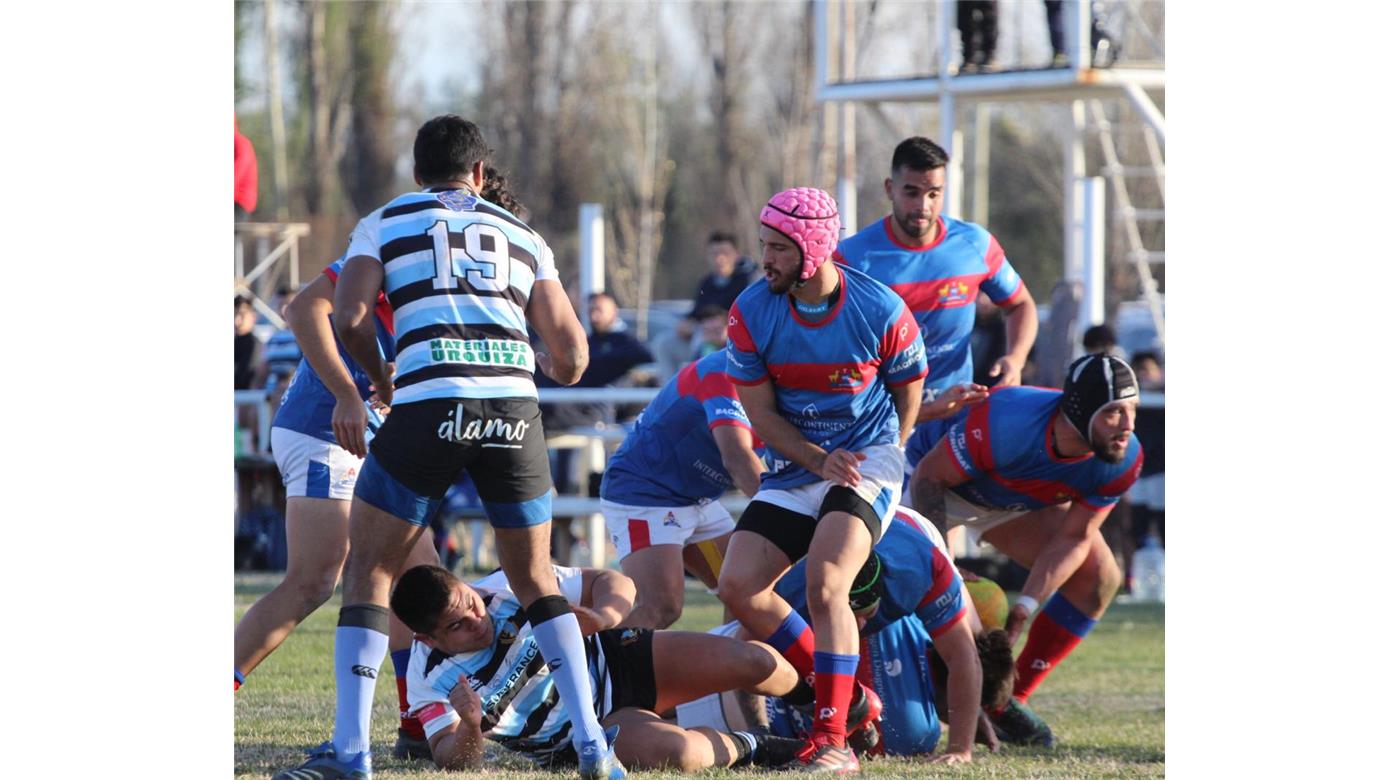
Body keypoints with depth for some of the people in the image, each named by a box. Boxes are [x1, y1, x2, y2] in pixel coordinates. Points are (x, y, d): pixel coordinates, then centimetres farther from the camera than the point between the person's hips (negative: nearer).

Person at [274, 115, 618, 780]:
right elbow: (572, 357, 18)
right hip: (514, 405, 2)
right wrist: (551, 367, 42)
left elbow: (349, 319, 0)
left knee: (369, 569, 11)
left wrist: (378, 377, 21)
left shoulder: (384, 223, 17)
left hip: (429, 402, -2)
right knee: (536, 578, 18)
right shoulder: (520, 235, 23)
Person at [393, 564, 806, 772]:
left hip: (614, 658, 3)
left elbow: (611, 582, -7)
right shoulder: (432, 682, -20)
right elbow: (451, 761, -25)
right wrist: (469, 729, -49)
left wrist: (603, 615, -32)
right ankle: (747, 747, -1)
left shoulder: (509, 585, -15)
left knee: (755, 663, -13)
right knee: (675, 753, -36)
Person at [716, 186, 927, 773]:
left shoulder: (881, 313, -15)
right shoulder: (752, 312, -8)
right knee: (738, 587, -7)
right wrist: (819, 461, -16)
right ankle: (848, 699, 7)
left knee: (824, 584, -25)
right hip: (793, 468, 5)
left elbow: (908, 391, 4)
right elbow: (760, 411, -2)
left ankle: (833, 740, -22)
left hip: (868, 460, -5)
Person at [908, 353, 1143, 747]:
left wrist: (1025, 605, -28)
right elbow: (930, 475, -27)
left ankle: (1010, 699, 2)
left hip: (1019, 506, 5)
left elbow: (1074, 537, -15)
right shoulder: (1007, 422, -42)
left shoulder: (1123, 461, -26)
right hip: (948, 487, -5)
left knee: (1099, 577, -8)